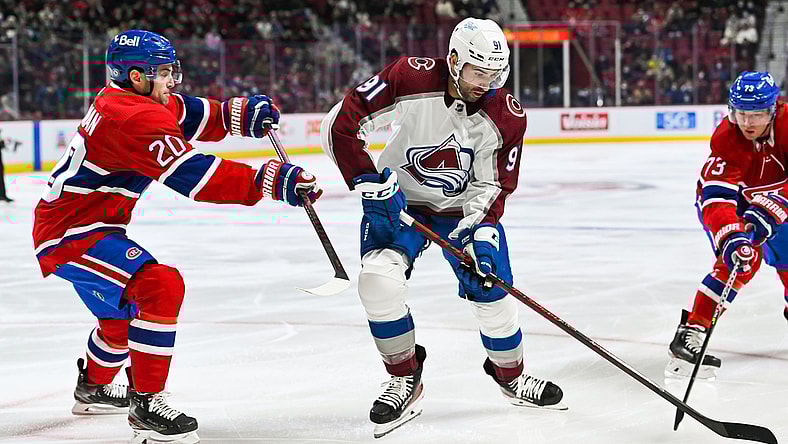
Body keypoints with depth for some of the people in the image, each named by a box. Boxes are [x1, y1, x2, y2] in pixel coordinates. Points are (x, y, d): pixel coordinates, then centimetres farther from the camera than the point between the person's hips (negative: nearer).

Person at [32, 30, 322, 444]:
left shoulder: (125, 98, 5)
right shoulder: (132, 118, -25)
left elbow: (189, 114, 13)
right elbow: (191, 174, -34)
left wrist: (238, 113, -8)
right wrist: (269, 181, -38)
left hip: (69, 225, 11)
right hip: (71, 233, -11)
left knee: (123, 306, 31)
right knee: (161, 285, -26)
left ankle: (94, 387, 56)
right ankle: (146, 405, -23)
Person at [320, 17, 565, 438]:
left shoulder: (507, 116, -16)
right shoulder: (410, 80, -26)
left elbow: (492, 185, -6)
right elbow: (339, 124, -24)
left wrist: (483, 232, -21)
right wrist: (370, 183, -27)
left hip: (464, 207, 2)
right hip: (398, 199, -2)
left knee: (492, 291, -1)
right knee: (378, 278, -24)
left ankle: (511, 376, 29)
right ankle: (405, 381, -5)